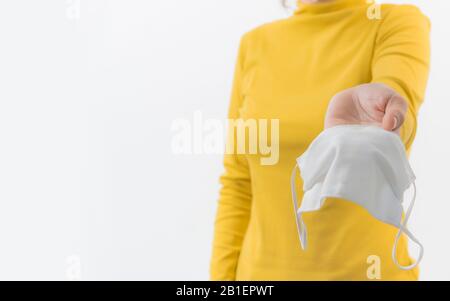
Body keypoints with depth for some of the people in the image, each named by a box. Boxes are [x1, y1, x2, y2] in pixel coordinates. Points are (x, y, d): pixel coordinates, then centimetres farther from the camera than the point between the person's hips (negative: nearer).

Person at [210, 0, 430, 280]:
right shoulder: (256, 44, 2)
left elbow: (398, 100, -28)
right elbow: (239, 182, 3)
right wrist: (223, 277, -2)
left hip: (363, 272, -3)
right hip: (265, 272, 3)